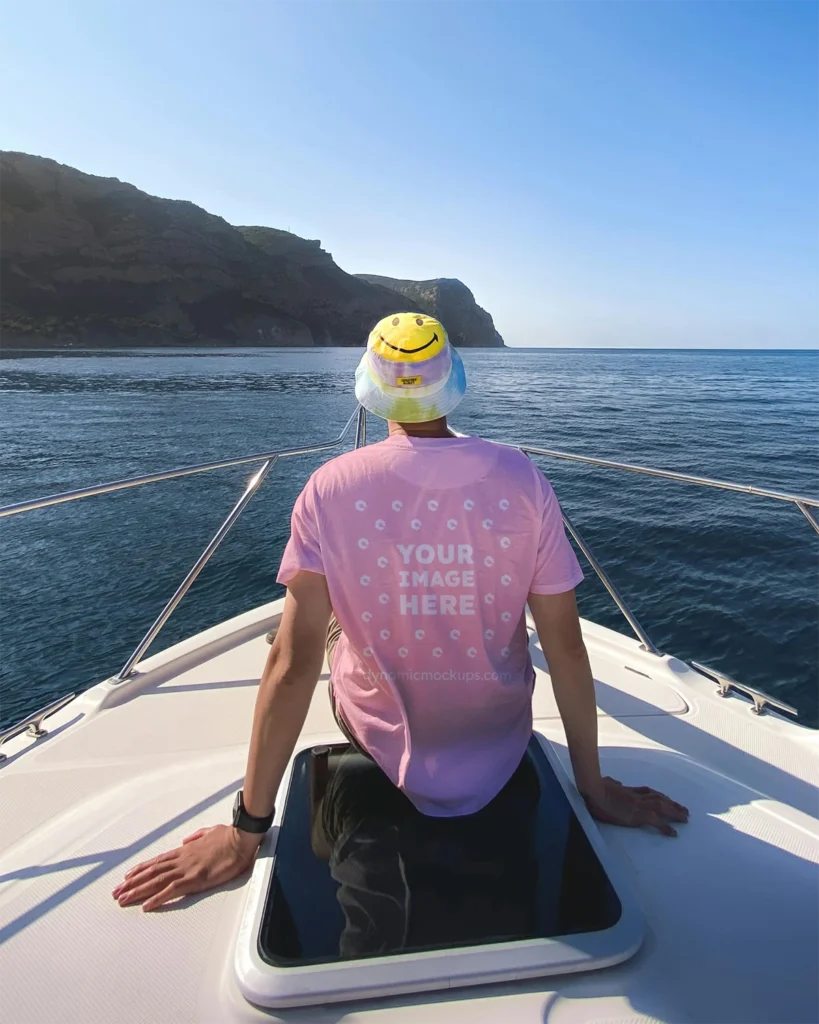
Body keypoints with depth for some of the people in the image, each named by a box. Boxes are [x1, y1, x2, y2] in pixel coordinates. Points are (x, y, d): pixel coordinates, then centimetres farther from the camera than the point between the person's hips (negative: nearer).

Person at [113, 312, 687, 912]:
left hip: (380, 744, 0)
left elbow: (293, 661, -22)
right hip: (499, 751, 1)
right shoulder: (521, 479, -18)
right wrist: (594, 787, -1)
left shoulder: (330, 489, -20)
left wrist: (248, 830, -10)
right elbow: (565, 644, -15)